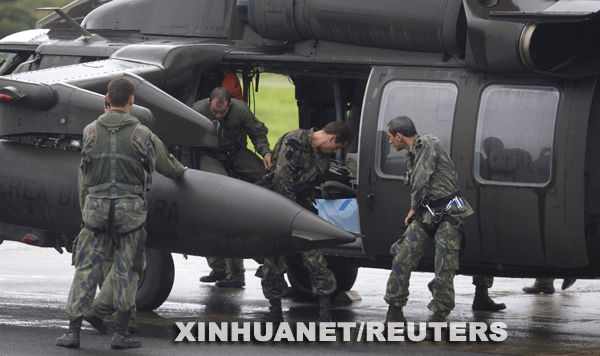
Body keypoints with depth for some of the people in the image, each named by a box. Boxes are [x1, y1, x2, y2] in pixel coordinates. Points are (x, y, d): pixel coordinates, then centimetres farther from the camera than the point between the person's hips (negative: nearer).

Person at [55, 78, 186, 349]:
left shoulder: (90, 131, 3)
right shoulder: (141, 134, -1)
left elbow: (84, 174, 10)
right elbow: (164, 163, 15)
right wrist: (180, 170, 38)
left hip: (96, 205, 1)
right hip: (130, 208, -1)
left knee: (86, 269, 5)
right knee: (125, 271, 6)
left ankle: (73, 330, 2)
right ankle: (120, 333, 5)